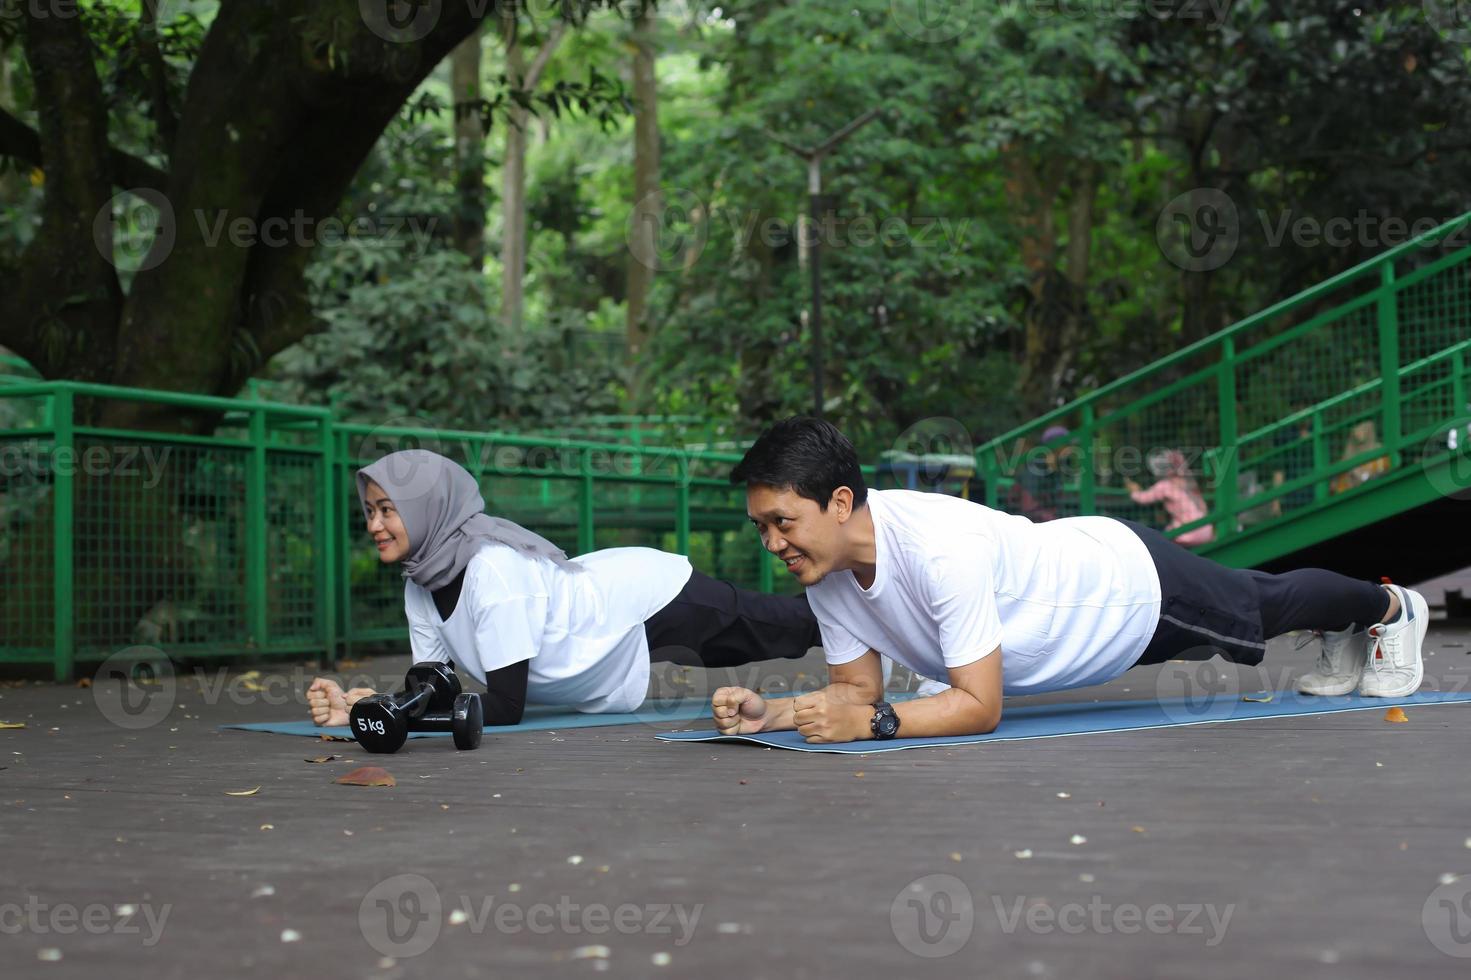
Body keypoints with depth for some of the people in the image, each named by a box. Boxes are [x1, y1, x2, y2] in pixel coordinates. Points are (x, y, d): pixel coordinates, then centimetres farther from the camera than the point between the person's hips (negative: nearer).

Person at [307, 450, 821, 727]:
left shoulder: (493, 567, -38)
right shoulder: (419, 586, -14)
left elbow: (505, 705, -36)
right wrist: (357, 708, -28)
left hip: (657, 597, -6)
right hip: (616, 593, 6)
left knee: (790, 629, 16)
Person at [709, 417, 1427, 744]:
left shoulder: (940, 550, -45)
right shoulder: (826, 570, -22)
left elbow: (979, 705, -42)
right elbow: (856, 687, -13)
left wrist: (870, 723, -53)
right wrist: (770, 713, -29)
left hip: (1134, 583, -6)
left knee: (1265, 607, 24)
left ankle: (1388, 608, 55)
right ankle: (1345, 635, 64)